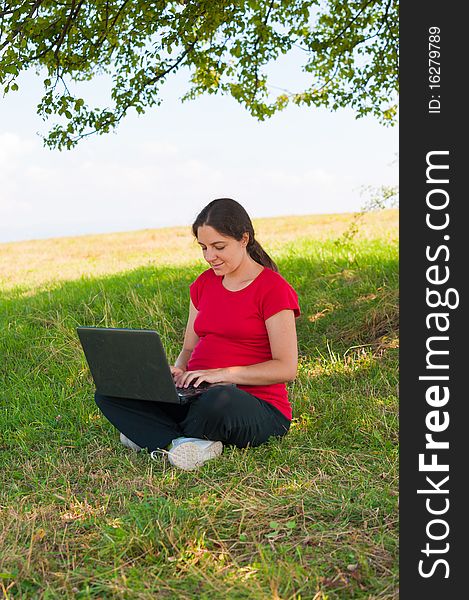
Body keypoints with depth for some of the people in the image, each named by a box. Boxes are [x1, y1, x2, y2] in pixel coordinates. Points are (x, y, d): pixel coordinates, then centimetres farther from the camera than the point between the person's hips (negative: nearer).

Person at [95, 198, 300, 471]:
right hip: (199, 396, 7)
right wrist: (177, 372, -5)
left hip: (258, 406, -7)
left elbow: (286, 369, -12)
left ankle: (153, 434, -14)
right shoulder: (204, 284, 14)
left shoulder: (273, 289, -7)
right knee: (109, 392, -12)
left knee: (218, 401, -44)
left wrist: (221, 374, -20)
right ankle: (193, 445, -28)